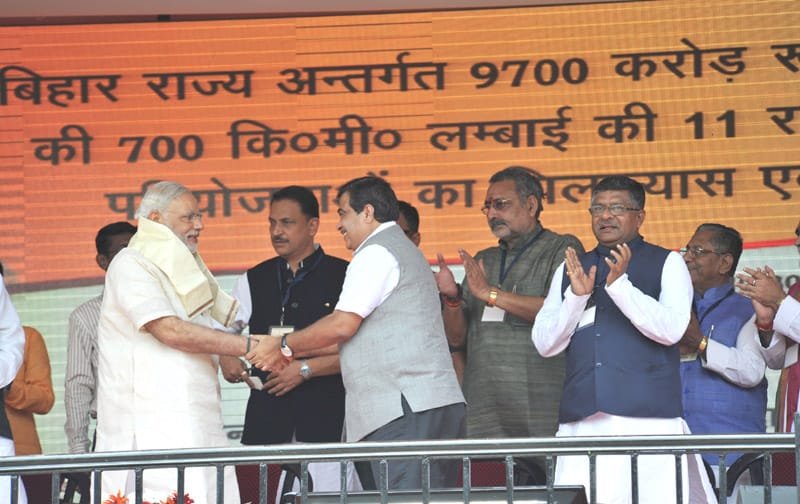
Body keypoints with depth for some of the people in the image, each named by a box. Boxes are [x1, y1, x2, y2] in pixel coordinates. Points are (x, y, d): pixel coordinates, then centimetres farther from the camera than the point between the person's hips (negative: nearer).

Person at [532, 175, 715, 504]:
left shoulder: (666, 264, 10)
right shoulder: (571, 269, 19)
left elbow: (671, 329, -6)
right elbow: (544, 344, 12)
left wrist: (619, 284, -15)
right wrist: (577, 296, -4)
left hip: (648, 417, -3)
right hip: (581, 421, 3)